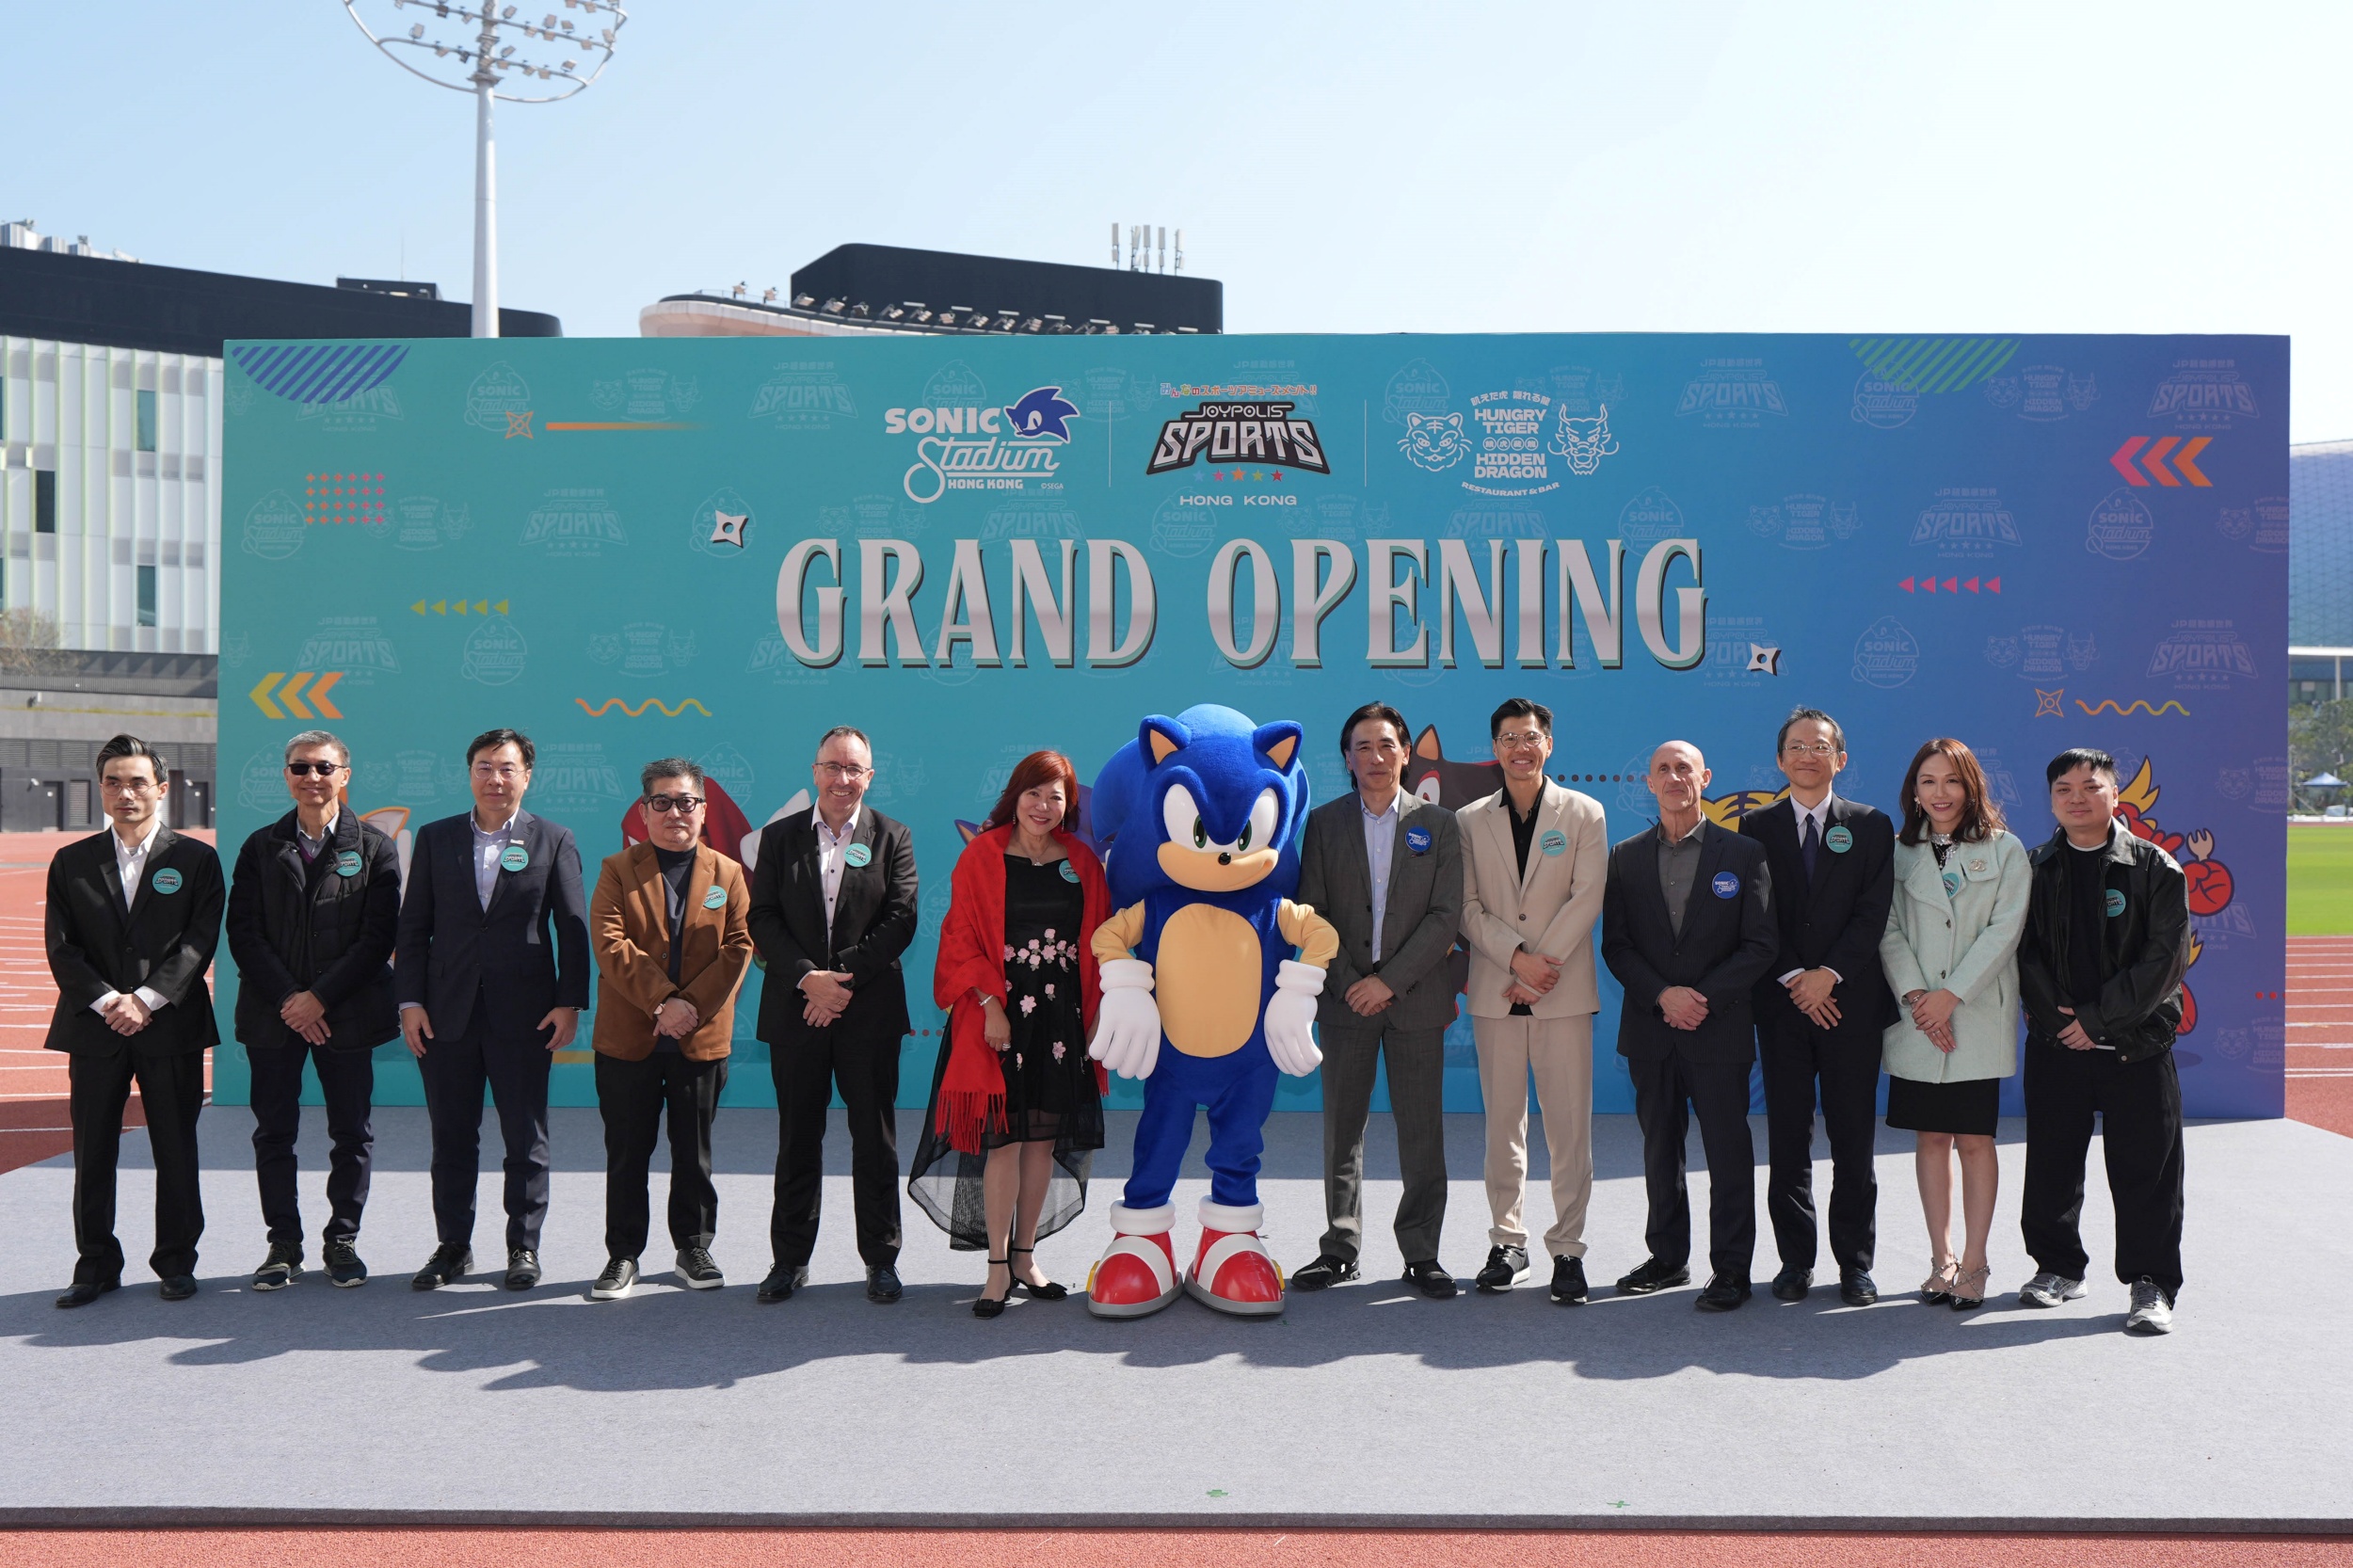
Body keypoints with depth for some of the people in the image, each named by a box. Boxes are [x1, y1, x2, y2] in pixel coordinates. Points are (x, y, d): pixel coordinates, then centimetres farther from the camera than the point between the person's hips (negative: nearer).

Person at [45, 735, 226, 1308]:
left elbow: (199, 942, -4)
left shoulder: (196, 859, 4)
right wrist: (108, 1002, -11)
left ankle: (176, 1262, 14)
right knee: (93, 1153, 5)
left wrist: (146, 1000, -14)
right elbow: (62, 948, 2)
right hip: (94, 1028, 2)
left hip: (171, 1027, -2)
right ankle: (96, 1265, 16)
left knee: (176, 1151, 4)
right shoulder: (73, 863, 9)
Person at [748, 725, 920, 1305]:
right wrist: (808, 978, -13)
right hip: (795, 1010, 1)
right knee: (798, 1138, 8)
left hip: (869, 1011, -1)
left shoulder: (892, 838, 4)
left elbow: (900, 920, -4)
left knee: (875, 1138, 4)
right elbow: (762, 920, 1)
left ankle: (881, 1259, 14)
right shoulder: (779, 837, 8)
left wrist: (843, 979, -13)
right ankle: (791, 1258, 18)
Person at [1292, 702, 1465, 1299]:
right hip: (1345, 997, 1)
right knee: (1342, 1130, 5)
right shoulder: (1324, 823, 7)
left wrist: (1389, 981, -11)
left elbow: (1446, 916, -2)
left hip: (1415, 997, -1)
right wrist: (1347, 982, -9)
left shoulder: (1437, 824, 6)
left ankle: (1421, 1254, 10)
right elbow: (1312, 913, 3)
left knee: (1421, 1131, 1)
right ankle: (1341, 1248, 16)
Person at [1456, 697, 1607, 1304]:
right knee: (1502, 1123, 6)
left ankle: (1568, 1249, 5)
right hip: (1494, 994, 2)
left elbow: (1586, 899, -2)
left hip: (1564, 993, -1)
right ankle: (1507, 1242, 16)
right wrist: (1517, 958, -11)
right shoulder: (1469, 820, 10)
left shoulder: (1584, 813, 7)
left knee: (1569, 1125, -3)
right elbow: (1467, 907, 4)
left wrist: (1541, 965, -11)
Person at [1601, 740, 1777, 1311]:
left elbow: (1761, 944, -3)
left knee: (1728, 1151, 0)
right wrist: (1662, 996, -12)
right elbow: (1615, 944, 4)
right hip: (1649, 1029, 3)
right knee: (1660, 1149, 11)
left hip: (1719, 1028, -3)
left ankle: (1731, 1269, 8)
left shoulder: (1744, 853, 2)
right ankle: (1667, 1257, 23)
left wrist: (1705, 998, -14)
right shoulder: (1626, 857, 8)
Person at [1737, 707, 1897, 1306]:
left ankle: (1855, 1263, 12)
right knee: (1787, 1139, 4)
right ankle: (1795, 1260, 12)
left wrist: (1828, 975, -12)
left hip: (1850, 1002, -1)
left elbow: (1874, 914, -2)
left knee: (1853, 1140, 3)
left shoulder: (1871, 826, 7)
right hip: (1782, 1003, 1)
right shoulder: (1757, 827, 8)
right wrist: (1794, 979, -10)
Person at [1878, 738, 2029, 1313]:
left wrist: (1952, 994, -13)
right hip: (1917, 1020, 2)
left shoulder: (2004, 850, 2)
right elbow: (1889, 929, 3)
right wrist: (1914, 994, -11)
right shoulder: (1899, 852, 8)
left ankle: (1974, 1263, 6)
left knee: (1974, 1139, -1)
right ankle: (1943, 1258, 14)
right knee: (1931, 1136, 6)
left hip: (1979, 1017, -2)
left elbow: (2004, 929, -5)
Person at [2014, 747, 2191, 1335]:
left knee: (2145, 1171, 0)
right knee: (2051, 1166, 9)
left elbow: (2167, 958, -7)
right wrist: (2056, 1015, -9)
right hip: (2055, 1044, 3)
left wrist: (2099, 1018, -12)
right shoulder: (2035, 869, 7)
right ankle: (2059, 1268, 25)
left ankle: (2151, 1285, 12)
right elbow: (2023, 953, 5)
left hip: (2137, 1044, -2)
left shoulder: (2154, 867, -1)